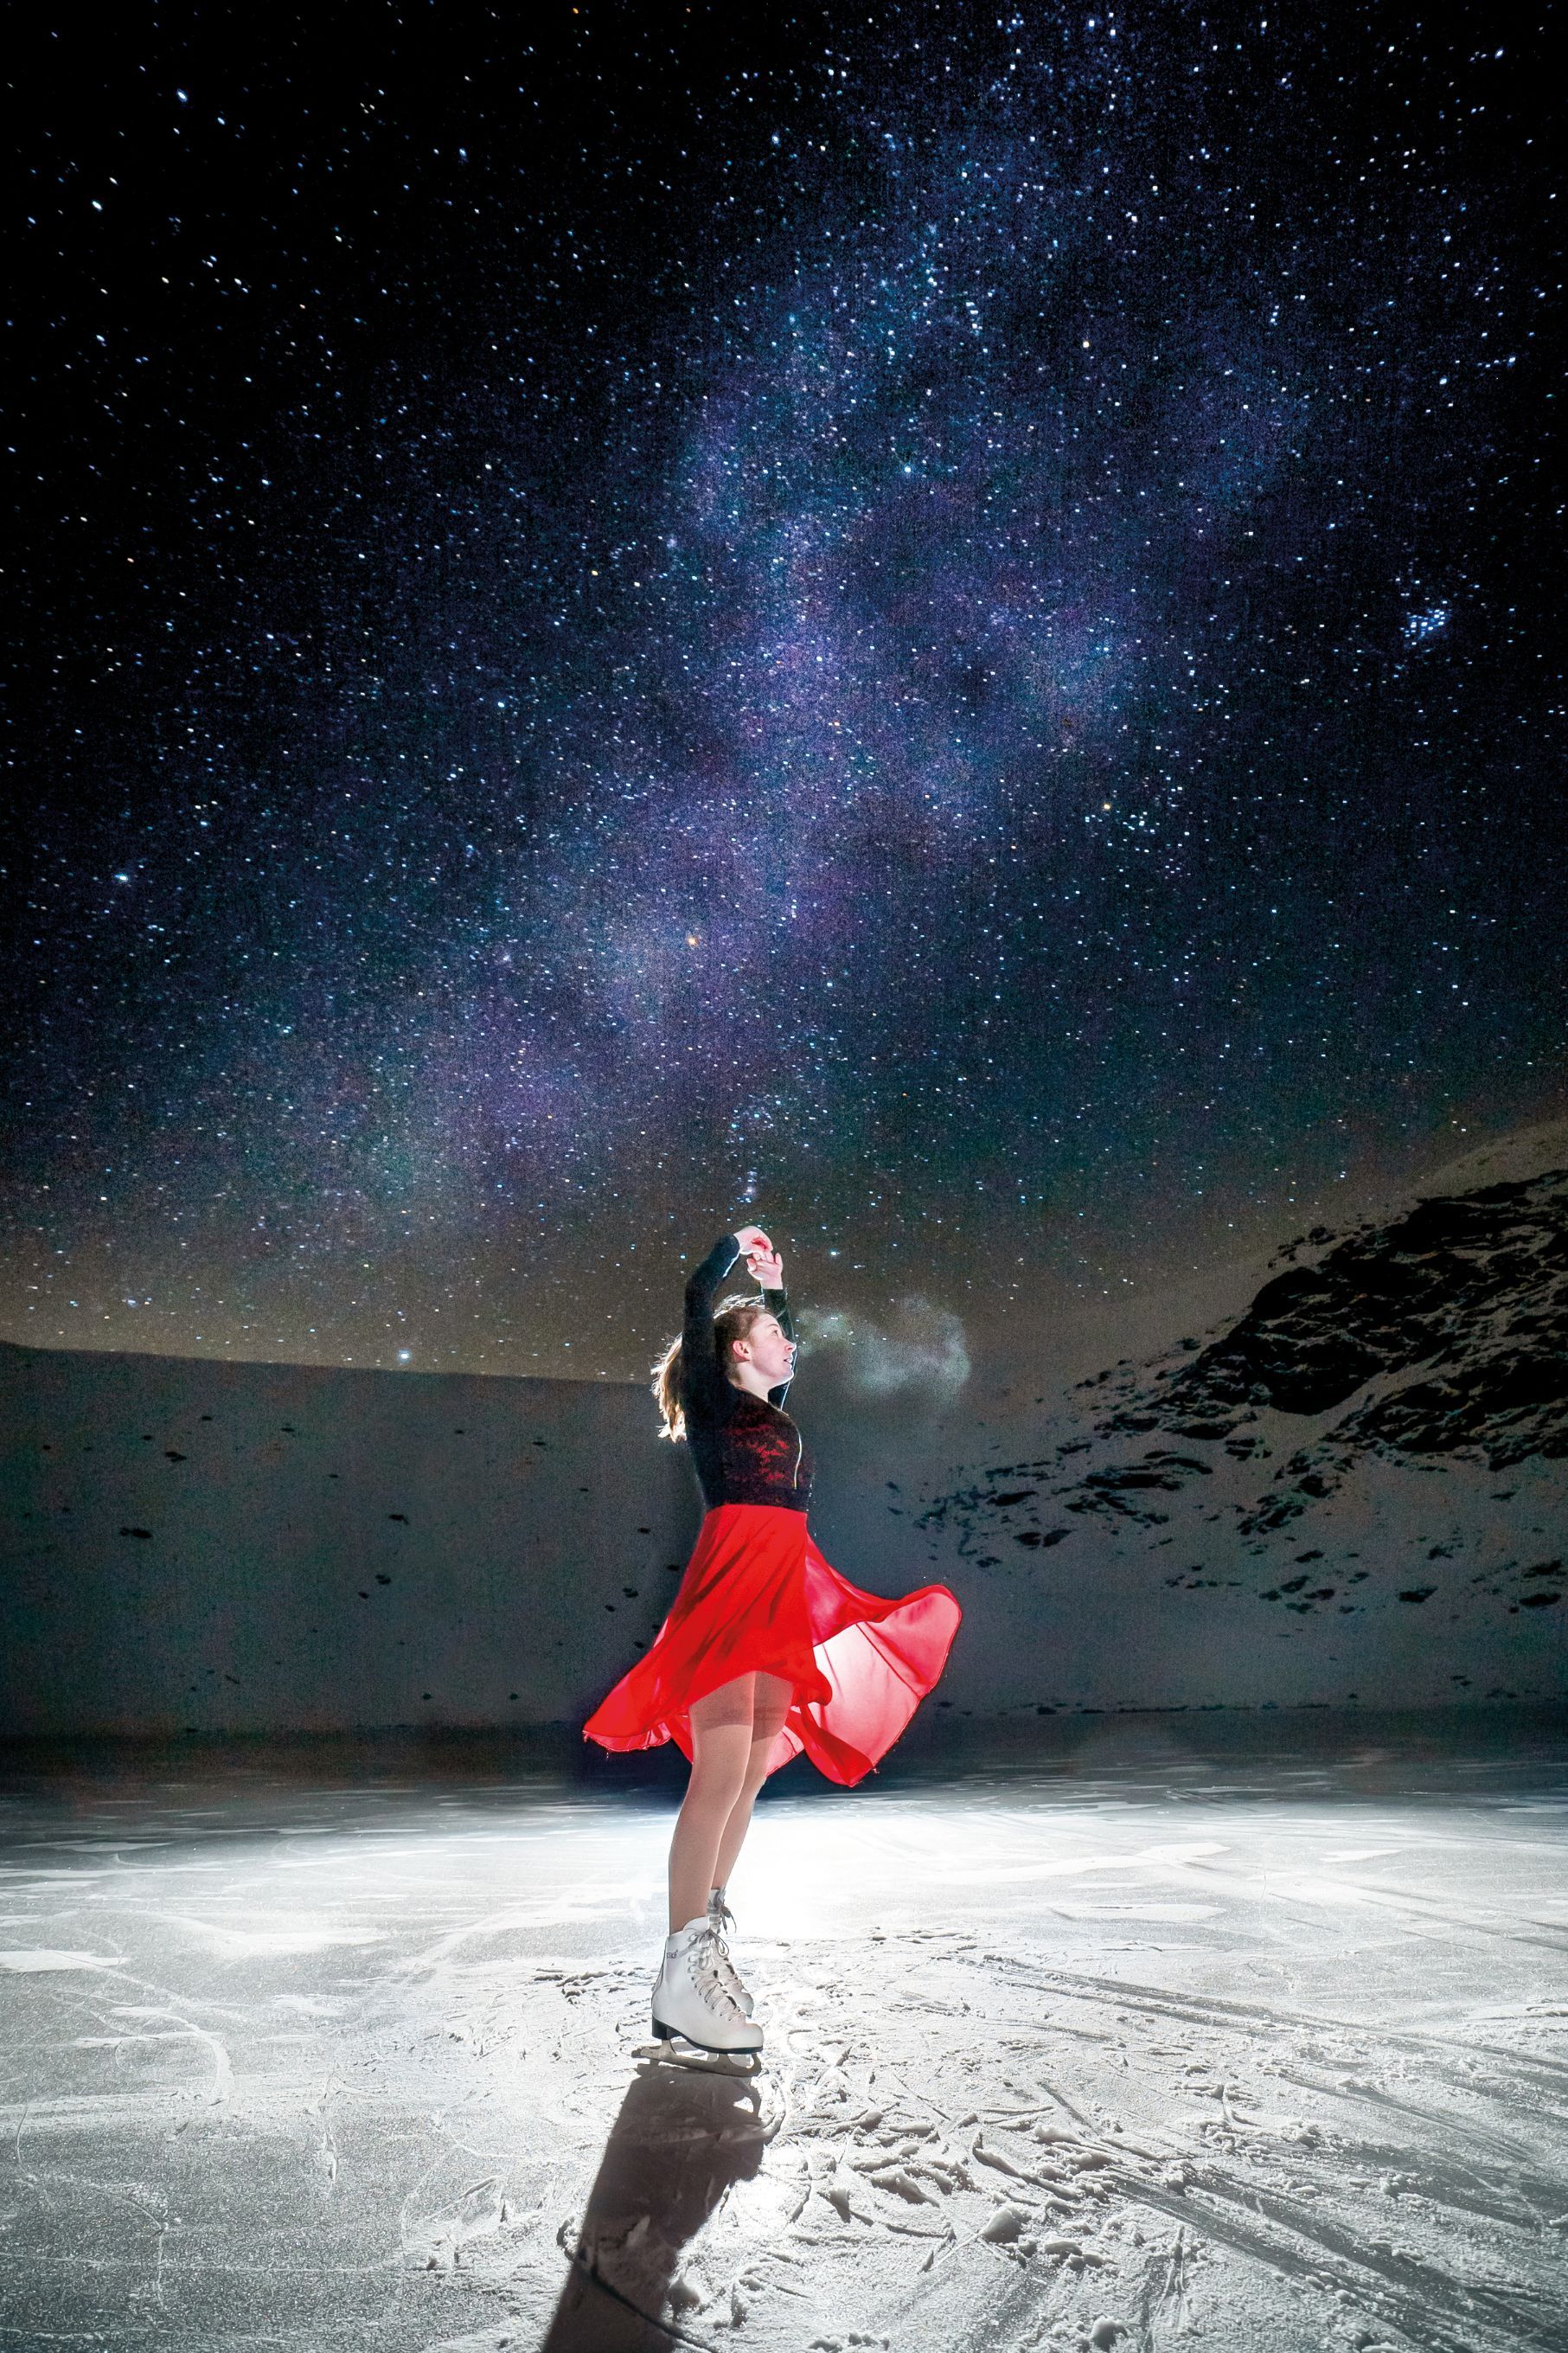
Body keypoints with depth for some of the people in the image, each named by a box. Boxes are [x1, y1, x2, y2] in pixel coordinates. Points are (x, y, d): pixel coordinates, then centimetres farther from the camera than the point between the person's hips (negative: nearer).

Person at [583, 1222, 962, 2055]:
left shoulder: (767, 1410, 23)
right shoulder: (710, 1398, 3)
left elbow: (783, 1344, 44)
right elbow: (698, 1297, -4)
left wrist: (774, 1284, 44)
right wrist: (738, 1246, 12)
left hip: (782, 1596, 9)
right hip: (730, 1587, -9)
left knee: (749, 1777, 6)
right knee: (721, 1772, -16)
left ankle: (708, 1939, 12)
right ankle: (680, 1975, -16)